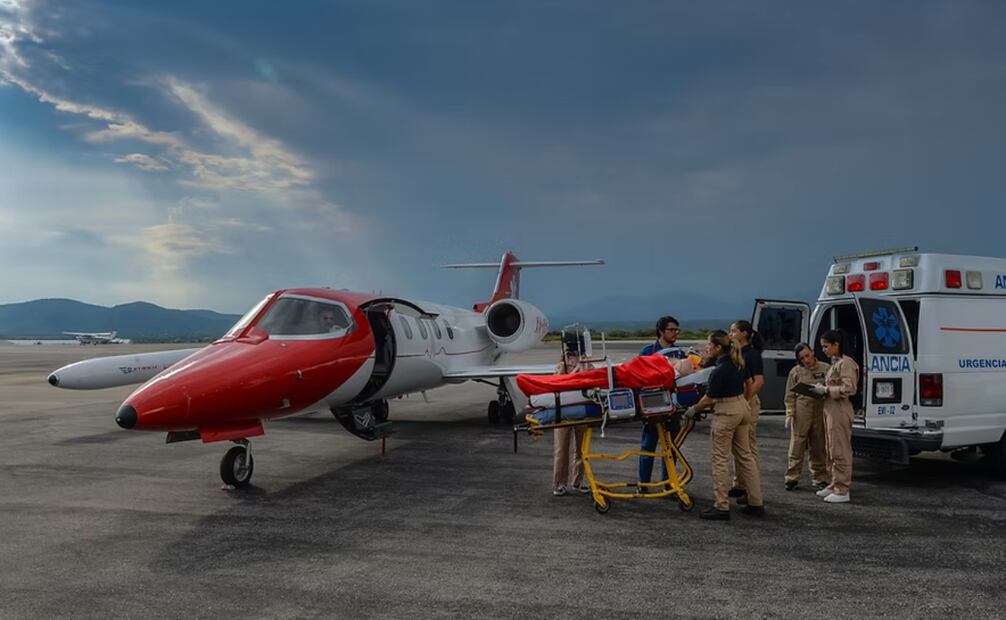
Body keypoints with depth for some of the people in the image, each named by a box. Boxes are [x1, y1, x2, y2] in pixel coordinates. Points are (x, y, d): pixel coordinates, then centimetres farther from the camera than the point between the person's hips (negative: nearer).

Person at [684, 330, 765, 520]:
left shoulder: (720, 371, -21)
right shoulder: (736, 364, 6)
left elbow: (708, 399, -14)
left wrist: (693, 410, 3)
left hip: (727, 413, -9)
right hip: (742, 407, 9)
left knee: (719, 459, 0)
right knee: (745, 456, 13)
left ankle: (722, 507, 3)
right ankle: (756, 503, 18)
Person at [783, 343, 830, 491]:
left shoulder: (825, 369, 7)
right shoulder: (796, 371, 8)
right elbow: (790, 396, 8)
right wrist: (790, 413, -1)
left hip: (821, 410, 1)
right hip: (801, 409, 0)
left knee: (819, 446, 7)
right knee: (797, 444, -1)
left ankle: (819, 478, 18)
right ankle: (792, 478, 6)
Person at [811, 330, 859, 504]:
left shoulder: (846, 363, -13)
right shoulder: (835, 363, 18)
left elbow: (849, 388, -20)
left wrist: (826, 390, -17)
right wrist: (822, 388, 9)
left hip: (840, 411, -10)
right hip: (830, 409, 10)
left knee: (840, 451, -6)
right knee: (831, 450, 15)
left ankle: (842, 490, -2)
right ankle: (834, 485, 23)